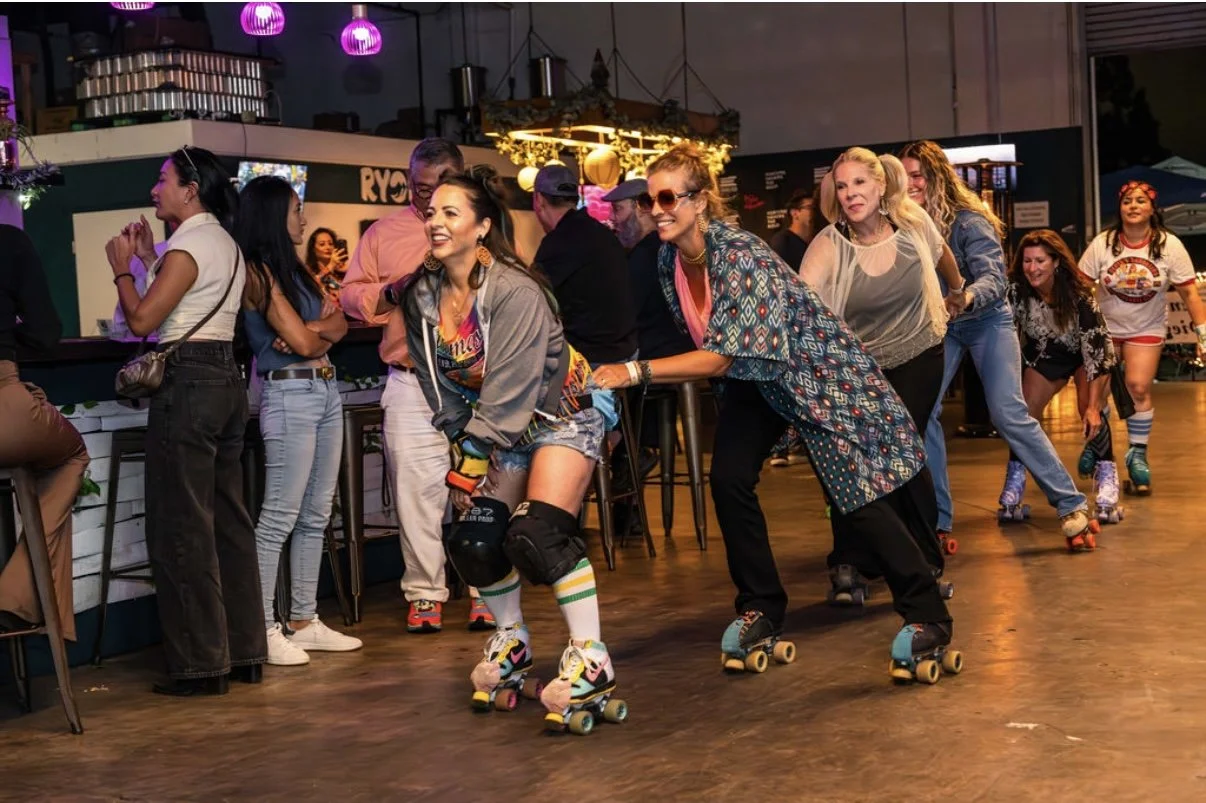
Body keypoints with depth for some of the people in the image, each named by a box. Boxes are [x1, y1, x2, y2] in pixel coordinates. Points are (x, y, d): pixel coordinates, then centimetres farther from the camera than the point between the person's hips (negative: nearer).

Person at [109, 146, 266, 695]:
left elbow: (142, 320, -16)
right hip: (227, 380, 10)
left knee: (181, 529, -4)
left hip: (187, 385, -10)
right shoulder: (225, 244, 17)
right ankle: (245, 652, 18)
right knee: (229, 521, 12)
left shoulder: (187, 244, -11)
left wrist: (122, 267, -1)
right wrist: (149, 258, 18)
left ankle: (201, 664, -1)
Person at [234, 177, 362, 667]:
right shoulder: (257, 272, -9)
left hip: (325, 391, 9)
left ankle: (304, 621, 16)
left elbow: (339, 325, 9)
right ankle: (263, 630, -4)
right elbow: (302, 340, -15)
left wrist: (313, 330, -11)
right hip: (289, 394, -9)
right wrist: (321, 325, 6)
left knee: (316, 516, 10)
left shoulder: (294, 269, 17)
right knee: (279, 517, -8)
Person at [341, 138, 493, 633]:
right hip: (411, 384, 1)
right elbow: (350, 294, 12)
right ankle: (424, 592, 10)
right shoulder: (383, 233, 12)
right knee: (416, 490, 0)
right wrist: (391, 293, -7)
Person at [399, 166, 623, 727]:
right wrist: (462, 457, -4)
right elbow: (440, 388, 2)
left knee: (537, 534, -21)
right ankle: (511, 643, 24)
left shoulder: (514, 292, -27)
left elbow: (507, 396, -28)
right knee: (474, 541, -1)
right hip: (497, 427, 7)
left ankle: (591, 662, -10)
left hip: (564, 412, -7)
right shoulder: (423, 294, -6)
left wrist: (471, 464, -24)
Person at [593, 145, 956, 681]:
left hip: (818, 370, -7)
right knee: (728, 479, -9)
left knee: (854, 495, -9)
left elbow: (721, 355, -37)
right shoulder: (667, 259, -8)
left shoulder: (740, 256, -32)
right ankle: (760, 610, 7)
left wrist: (634, 371, -42)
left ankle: (927, 617, 1)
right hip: (754, 379, 7)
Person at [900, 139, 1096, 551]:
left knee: (1009, 414, -13)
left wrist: (966, 298, -49)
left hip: (986, 320, -4)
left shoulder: (969, 221, -20)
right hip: (938, 325, 4)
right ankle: (936, 520, 2)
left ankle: (1072, 505, -3)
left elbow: (994, 278, -29)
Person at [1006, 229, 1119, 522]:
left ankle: (1107, 493, -19)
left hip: (1086, 355, -3)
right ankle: (1014, 487, 0)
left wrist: (1094, 406, -36)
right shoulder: (1016, 291, -25)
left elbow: (1096, 348, -32)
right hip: (1044, 356, 3)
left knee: (1090, 414, -25)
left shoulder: (1078, 294, -32)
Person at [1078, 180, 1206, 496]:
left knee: (1138, 387, -14)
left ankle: (1137, 456, 1)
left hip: (1147, 329, -1)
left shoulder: (1169, 245, -10)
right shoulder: (1102, 244, -10)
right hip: (1105, 326, 1)